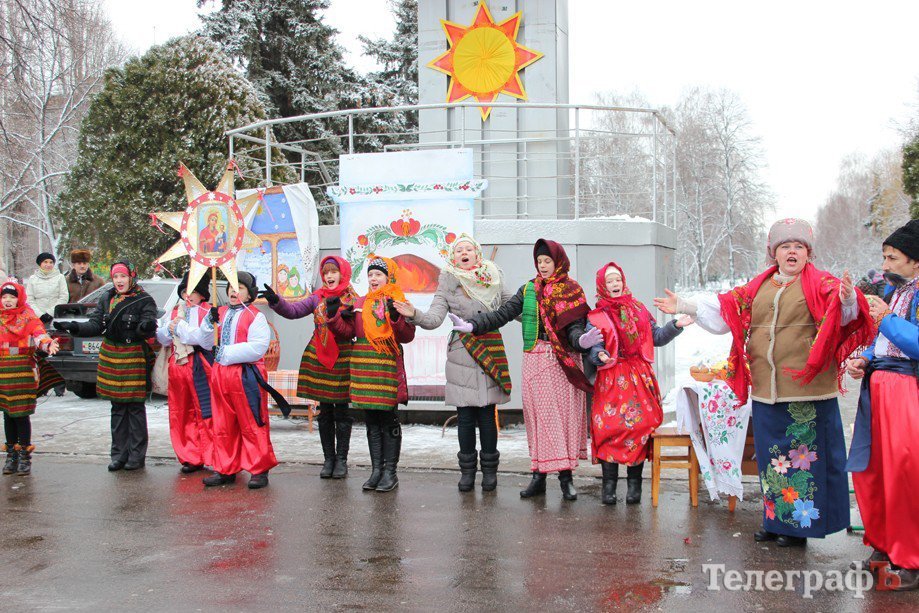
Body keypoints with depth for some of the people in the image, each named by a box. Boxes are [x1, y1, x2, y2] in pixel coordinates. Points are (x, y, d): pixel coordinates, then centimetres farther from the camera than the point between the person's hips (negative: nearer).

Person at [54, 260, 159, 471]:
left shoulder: (144, 300, -6)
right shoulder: (106, 299, 10)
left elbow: (148, 330, -16)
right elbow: (95, 325, 5)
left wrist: (147, 327, -40)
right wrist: (74, 327, -11)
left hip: (135, 357, -5)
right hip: (111, 356, 5)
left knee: (135, 407, 0)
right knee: (117, 408, 11)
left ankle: (137, 455, 8)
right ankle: (119, 454, 18)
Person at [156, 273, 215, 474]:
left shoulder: (208, 313, -2)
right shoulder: (174, 312, 17)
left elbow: (206, 340, -14)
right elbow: (161, 338, 16)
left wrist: (180, 327, -10)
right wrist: (169, 329, -5)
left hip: (199, 367, -6)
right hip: (177, 366, 6)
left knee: (206, 413, -7)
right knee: (182, 414, 8)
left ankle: (215, 456, -1)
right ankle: (192, 458, 16)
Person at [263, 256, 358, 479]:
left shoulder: (353, 299, -1)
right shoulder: (318, 297, 8)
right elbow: (294, 311, -1)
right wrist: (276, 301, -17)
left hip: (343, 358, -3)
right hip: (319, 358, 3)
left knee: (342, 411, 1)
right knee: (324, 411, 8)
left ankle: (341, 459, 10)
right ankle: (328, 458, 16)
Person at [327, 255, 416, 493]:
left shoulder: (398, 302, -1)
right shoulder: (359, 303, 14)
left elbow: (408, 335, -10)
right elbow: (347, 332, 11)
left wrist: (396, 318, -25)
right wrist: (334, 315, -2)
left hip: (387, 367, -5)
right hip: (363, 368, 5)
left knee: (388, 421, 1)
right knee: (371, 421, 10)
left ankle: (390, 471, 8)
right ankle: (376, 469, 17)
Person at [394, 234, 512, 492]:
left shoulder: (493, 277, 9)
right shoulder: (449, 283, 3)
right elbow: (434, 319, -8)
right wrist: (414, 315, -26)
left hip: (492, 351, 1)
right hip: (461, 353, -1)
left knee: (487, 414, 1)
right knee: (465, 415, 2)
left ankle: (489, 469, 13)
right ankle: (467, 470, 15)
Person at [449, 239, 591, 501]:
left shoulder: (571, 291, 3)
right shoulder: (528, 290, 13)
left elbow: (574, 327, -7)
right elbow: (502, 314, 6)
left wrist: (581, 340, -29)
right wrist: (472, 325, -6)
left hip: (562, 361, -3)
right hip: (534, 359, 3)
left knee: (564, 413, -3)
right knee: (538, 416, 2)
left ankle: (566, 476, 3)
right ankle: (539, 475, 7)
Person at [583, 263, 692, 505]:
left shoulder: (638, 309, 16)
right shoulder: (596, 318, 7)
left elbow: (657, 338, 16)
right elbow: (594, 347, -4)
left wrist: (676, 325, 3)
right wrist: (600, 356, -25)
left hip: (639, 377, 2)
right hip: (611, 379, -2)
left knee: (639, 425, -6)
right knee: (610, 428, -11)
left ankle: (634, 483, 4)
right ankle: (609, 483, -2)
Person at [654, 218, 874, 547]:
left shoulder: (819, 284, -2)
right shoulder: (760, 286, 13)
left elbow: (842, 310, -20)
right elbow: (725, 307, 17)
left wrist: (848, 300, -42)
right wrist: (685, 306, 16)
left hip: (806, 389, -5)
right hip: (766, 390, 5)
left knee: (805, 454, 1)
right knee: (772, 456, 13)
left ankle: (801, 523, 12)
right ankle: (776, 519, 24)